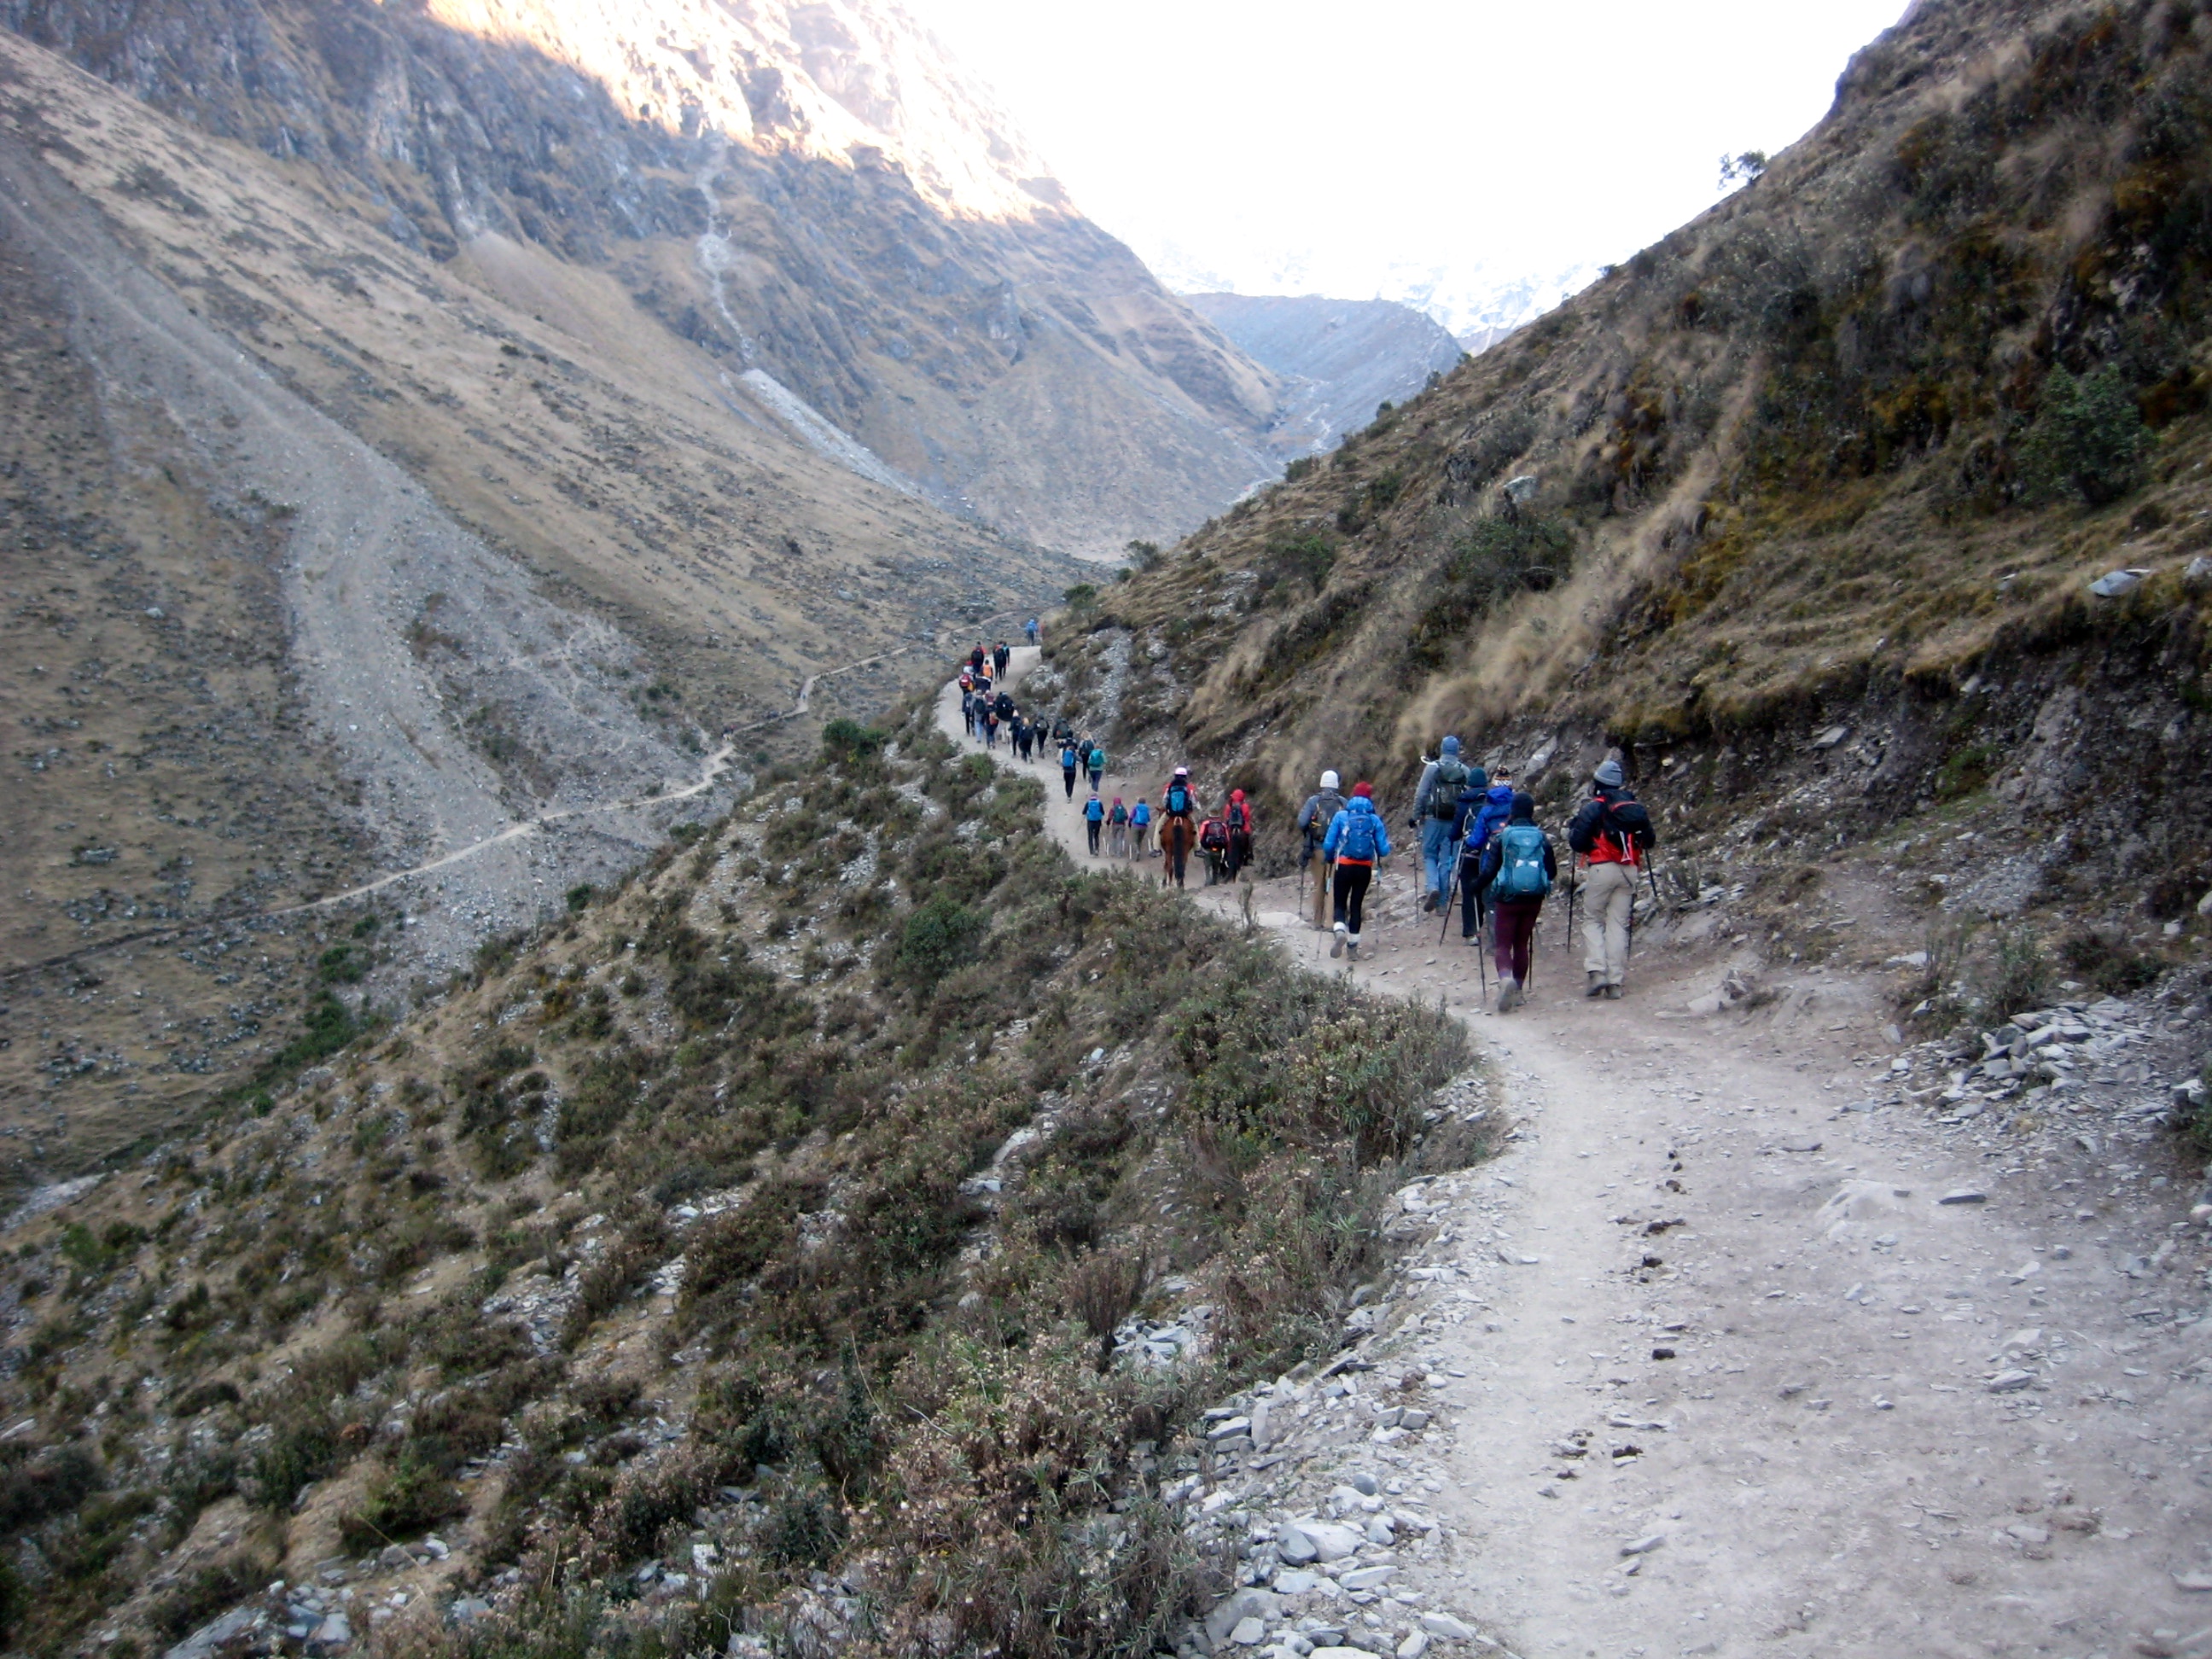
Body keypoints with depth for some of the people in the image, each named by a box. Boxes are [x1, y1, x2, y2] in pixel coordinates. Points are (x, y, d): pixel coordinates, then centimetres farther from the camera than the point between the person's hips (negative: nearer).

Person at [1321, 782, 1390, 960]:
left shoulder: (1341, 815, -3)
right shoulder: (1375, 819, -1)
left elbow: (1328, 845, -4)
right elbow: (1383, 850, -2)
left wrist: (1329, 859, 16)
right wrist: (1387, 841, 20)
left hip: (1344, 867, -1)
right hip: (1365, 869, 1)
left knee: (1340, 904, 8)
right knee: (1356, 905, 14)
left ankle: (1340, 931, -21)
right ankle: (1353, 945, 14)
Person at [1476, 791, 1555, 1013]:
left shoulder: (1501, 838, -7)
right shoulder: (1542, 838, 2)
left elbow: (1488, 871, -10)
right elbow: (1552, 873, 6)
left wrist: (1476, 885, 8)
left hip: (1507, 898, -3)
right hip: (1534, 900, 3)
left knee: (1503, 944, 2)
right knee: (1522, 943, 15)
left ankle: (1505, 977, -26)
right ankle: (1519, 990, 20)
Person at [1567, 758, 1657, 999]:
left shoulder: (1593, 808, -4)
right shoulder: (1637, 807, 10)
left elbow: (1577, 842, -6)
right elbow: (1650, 841, 13)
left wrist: (1573, 830, 14)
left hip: (1602, 869, -4)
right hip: (1629, 870, 4)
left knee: (1592, 920, 8)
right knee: (1619, 924, 5)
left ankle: (1596, 971, -10)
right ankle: (1615, 981, 0)